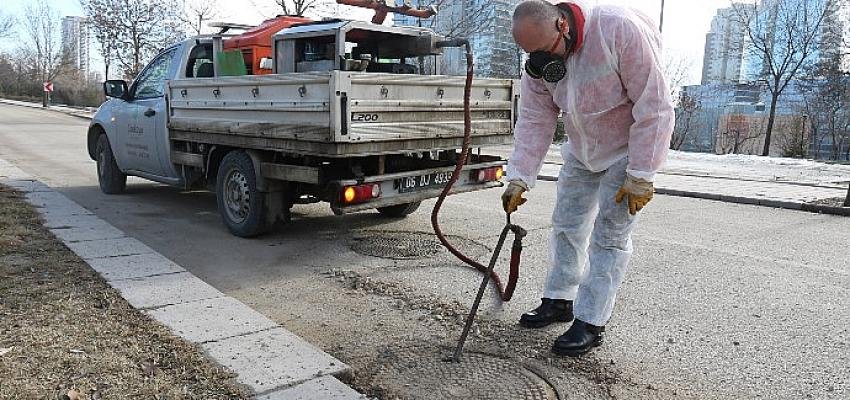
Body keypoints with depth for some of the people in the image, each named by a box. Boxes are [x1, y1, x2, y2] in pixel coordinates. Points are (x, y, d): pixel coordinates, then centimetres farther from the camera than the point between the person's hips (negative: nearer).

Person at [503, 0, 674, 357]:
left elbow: (654, 108, -28)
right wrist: (519, 179, -20)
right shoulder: (538, 65, -13)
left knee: (608, 235, -6)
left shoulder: (620, 29, -32)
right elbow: (533, 123, -11)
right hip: (581, 151, 6)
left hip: (629, 149, -6)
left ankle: (590, 324, 3)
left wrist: (639, 177, -25)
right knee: (567, 225, 11)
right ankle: (559, 301, 26)